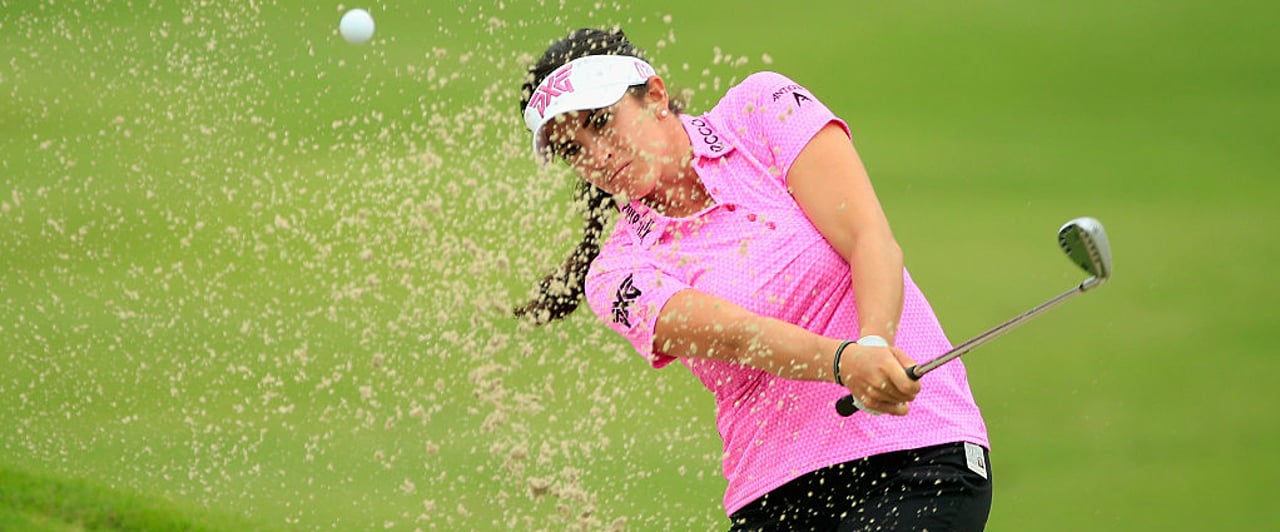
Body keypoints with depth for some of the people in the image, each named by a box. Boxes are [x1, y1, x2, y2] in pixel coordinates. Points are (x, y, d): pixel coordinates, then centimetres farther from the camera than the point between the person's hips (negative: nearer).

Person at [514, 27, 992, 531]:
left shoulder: (763, 108, 2)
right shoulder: (617, 276, 3)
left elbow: (872, 242, -9)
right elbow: (735, 336, -15)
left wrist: (875, 346, -29)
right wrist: (845, 362, -35)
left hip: (919, 456, -3)